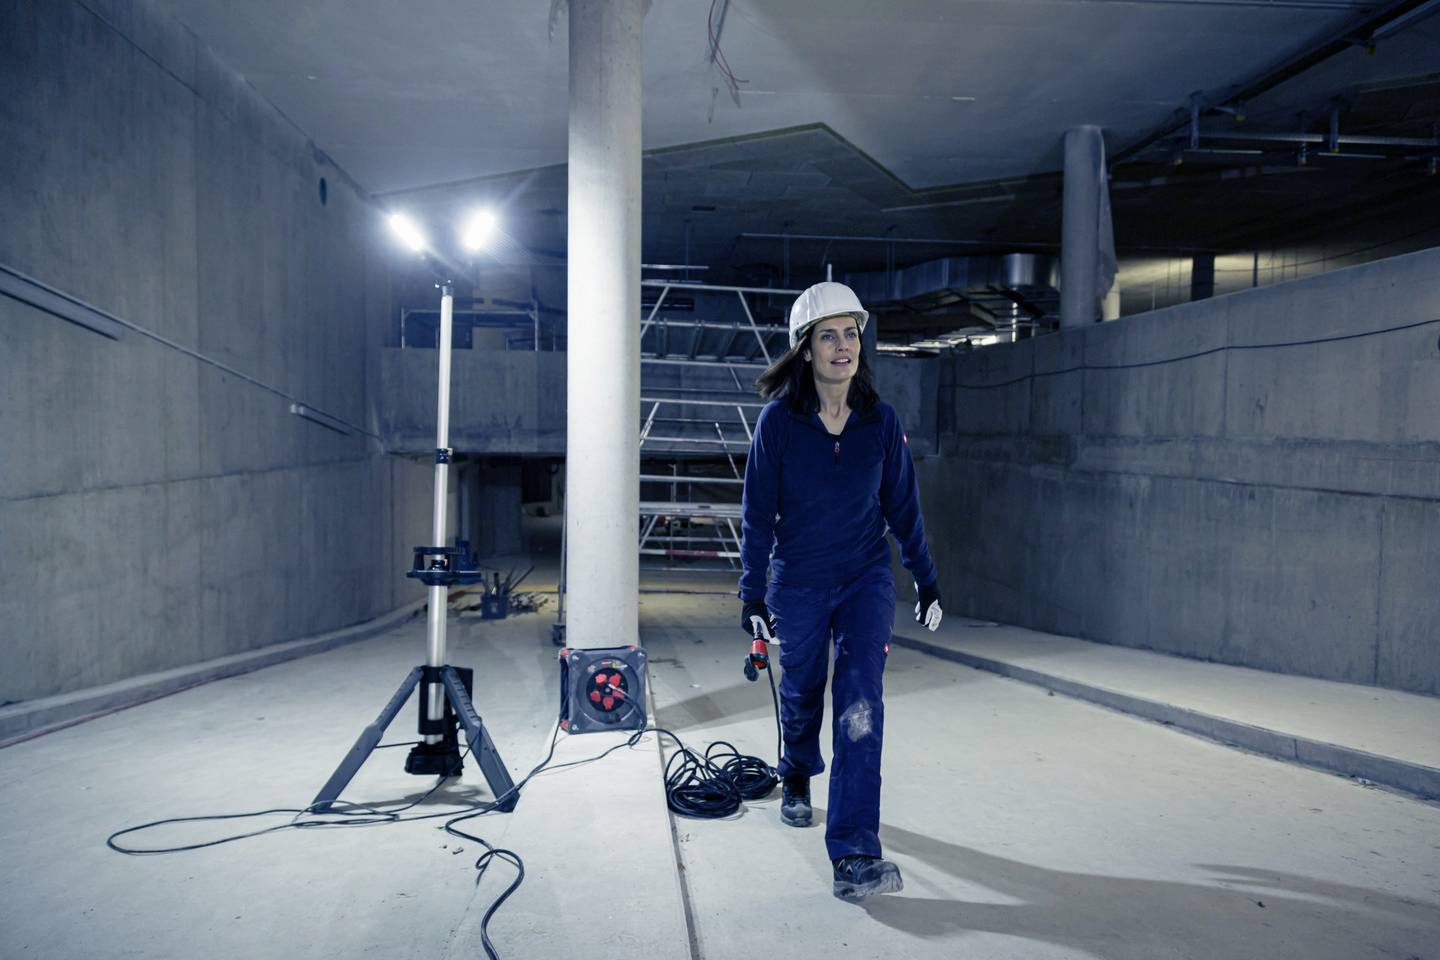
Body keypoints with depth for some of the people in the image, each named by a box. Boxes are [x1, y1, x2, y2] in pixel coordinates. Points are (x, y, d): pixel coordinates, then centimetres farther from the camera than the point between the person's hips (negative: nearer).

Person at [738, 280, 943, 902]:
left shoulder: (880, 420, -5)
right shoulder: (778, 419, -11)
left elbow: (902, 505, 5)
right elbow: (757, 511, -5)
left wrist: (926, 580, 8)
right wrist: (752, 592, -6)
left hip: (866, 578, 1)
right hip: (798, 582, 0)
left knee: (860, 705, -12)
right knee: (801, 694, 17)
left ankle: (854, 856, -9)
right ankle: (797, 779, 50)